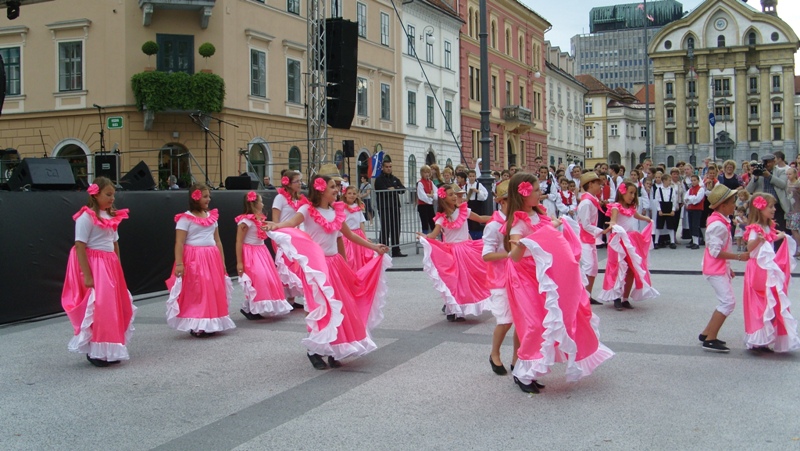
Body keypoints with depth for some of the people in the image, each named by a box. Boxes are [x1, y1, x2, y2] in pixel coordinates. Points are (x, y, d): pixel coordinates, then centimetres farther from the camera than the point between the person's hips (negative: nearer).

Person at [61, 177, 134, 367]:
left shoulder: (111, 216, 11)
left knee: (114, 307, 11)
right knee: (97, 307, -7)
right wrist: (87, 276, -20)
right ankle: (95, 352, 5)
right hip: (94, 266, -8)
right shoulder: (86, 216, -12)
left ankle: (110, 350, 22)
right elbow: (79, 247, -16)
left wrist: (118, 271, 16)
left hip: (110, 266, 8)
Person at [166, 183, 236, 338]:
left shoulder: (212, 216, 12)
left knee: (214, 291, 8)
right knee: (196, 292, -4)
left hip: (212, 258, 6)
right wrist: (179, 263, -19)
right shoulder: (185, 218, -7)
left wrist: (222, 261, 16)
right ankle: (196, 326, 4)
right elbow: (179, 243, -11)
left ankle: (211, 324, 18)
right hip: (194, 259, -6)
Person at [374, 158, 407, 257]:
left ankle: (396, 251, 16)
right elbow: (383, 192, -17)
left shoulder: (395, 179, 18)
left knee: (396, 229, 9)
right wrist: (396, 190, -6)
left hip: (395, 207, 6)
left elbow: (403, 189, 5)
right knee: (385, 230, -7)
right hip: (384, 208, -6)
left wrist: (394, 189, -13)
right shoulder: (379, 179, -2)